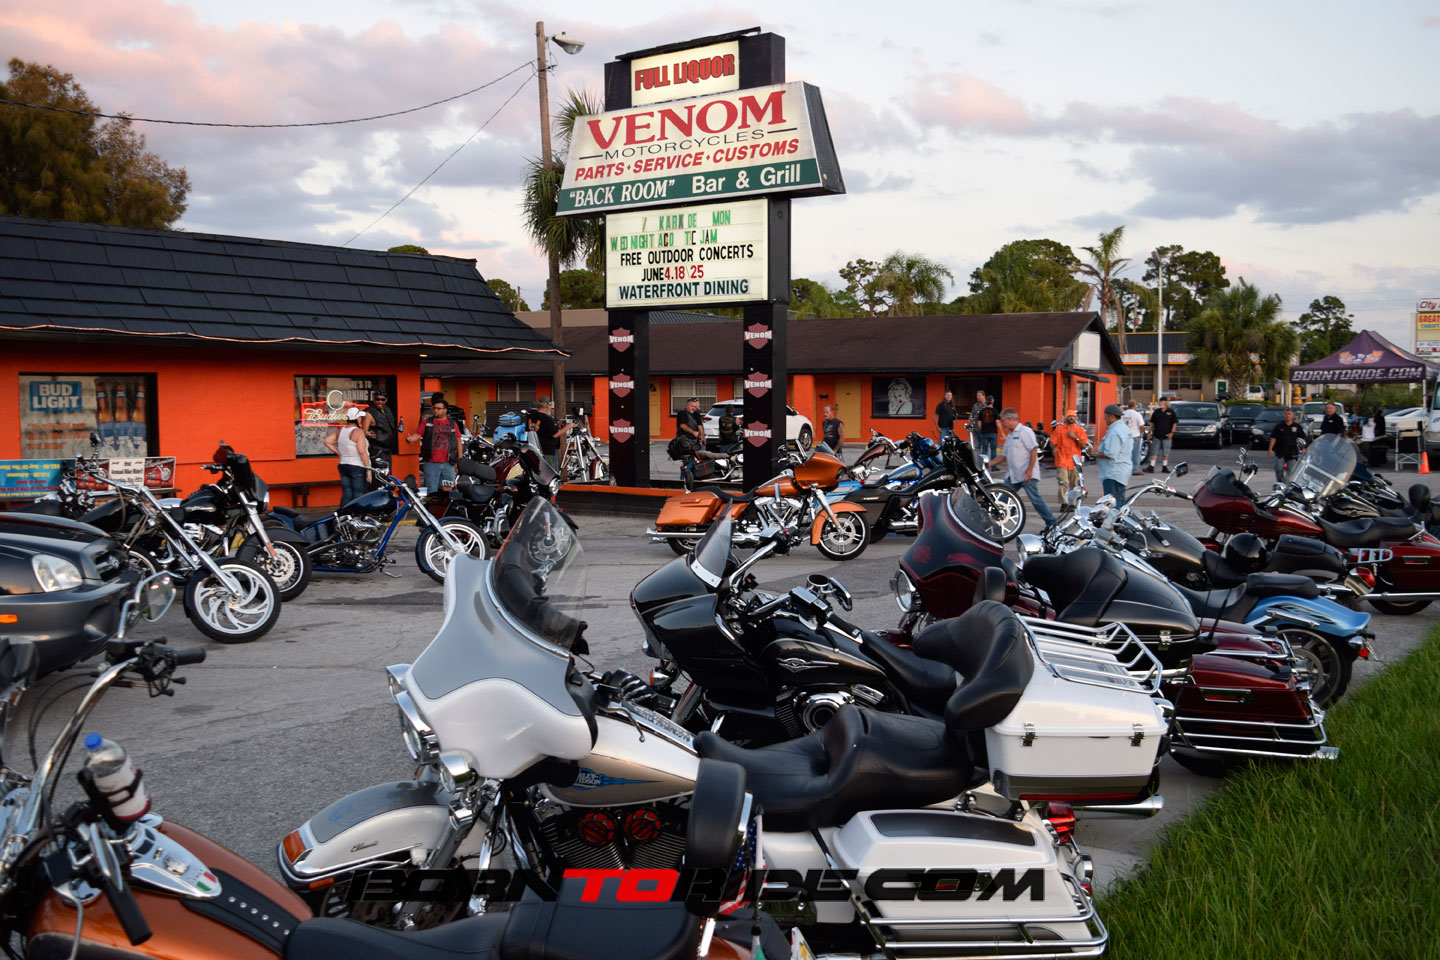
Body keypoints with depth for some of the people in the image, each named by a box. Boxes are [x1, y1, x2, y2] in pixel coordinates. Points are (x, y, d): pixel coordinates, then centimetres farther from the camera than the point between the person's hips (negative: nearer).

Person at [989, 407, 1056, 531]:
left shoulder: (1025, 431, -8)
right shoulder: (1010, 436, 20)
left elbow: (1034, 450, -16)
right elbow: (1004, 456, 24)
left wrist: (1030, 469, -22)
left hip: (1026, 474, -9)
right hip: (1013, 475, 9)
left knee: (1035, 498, -8)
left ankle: (1051, 522, 1)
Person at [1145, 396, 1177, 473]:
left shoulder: (1171, 412, 2)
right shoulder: (1156, 412, 8)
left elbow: (1174, 423, 2)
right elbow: (1152, 423, 11)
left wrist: (1171, 432, -8)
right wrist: (1150, 432, 6)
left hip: (1166, 436, -1)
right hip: (1156, 435, 2)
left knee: (1165, 452, 5)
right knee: (1154, 452, -1)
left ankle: (1165, 467, 14)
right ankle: (1151, 467, -1)